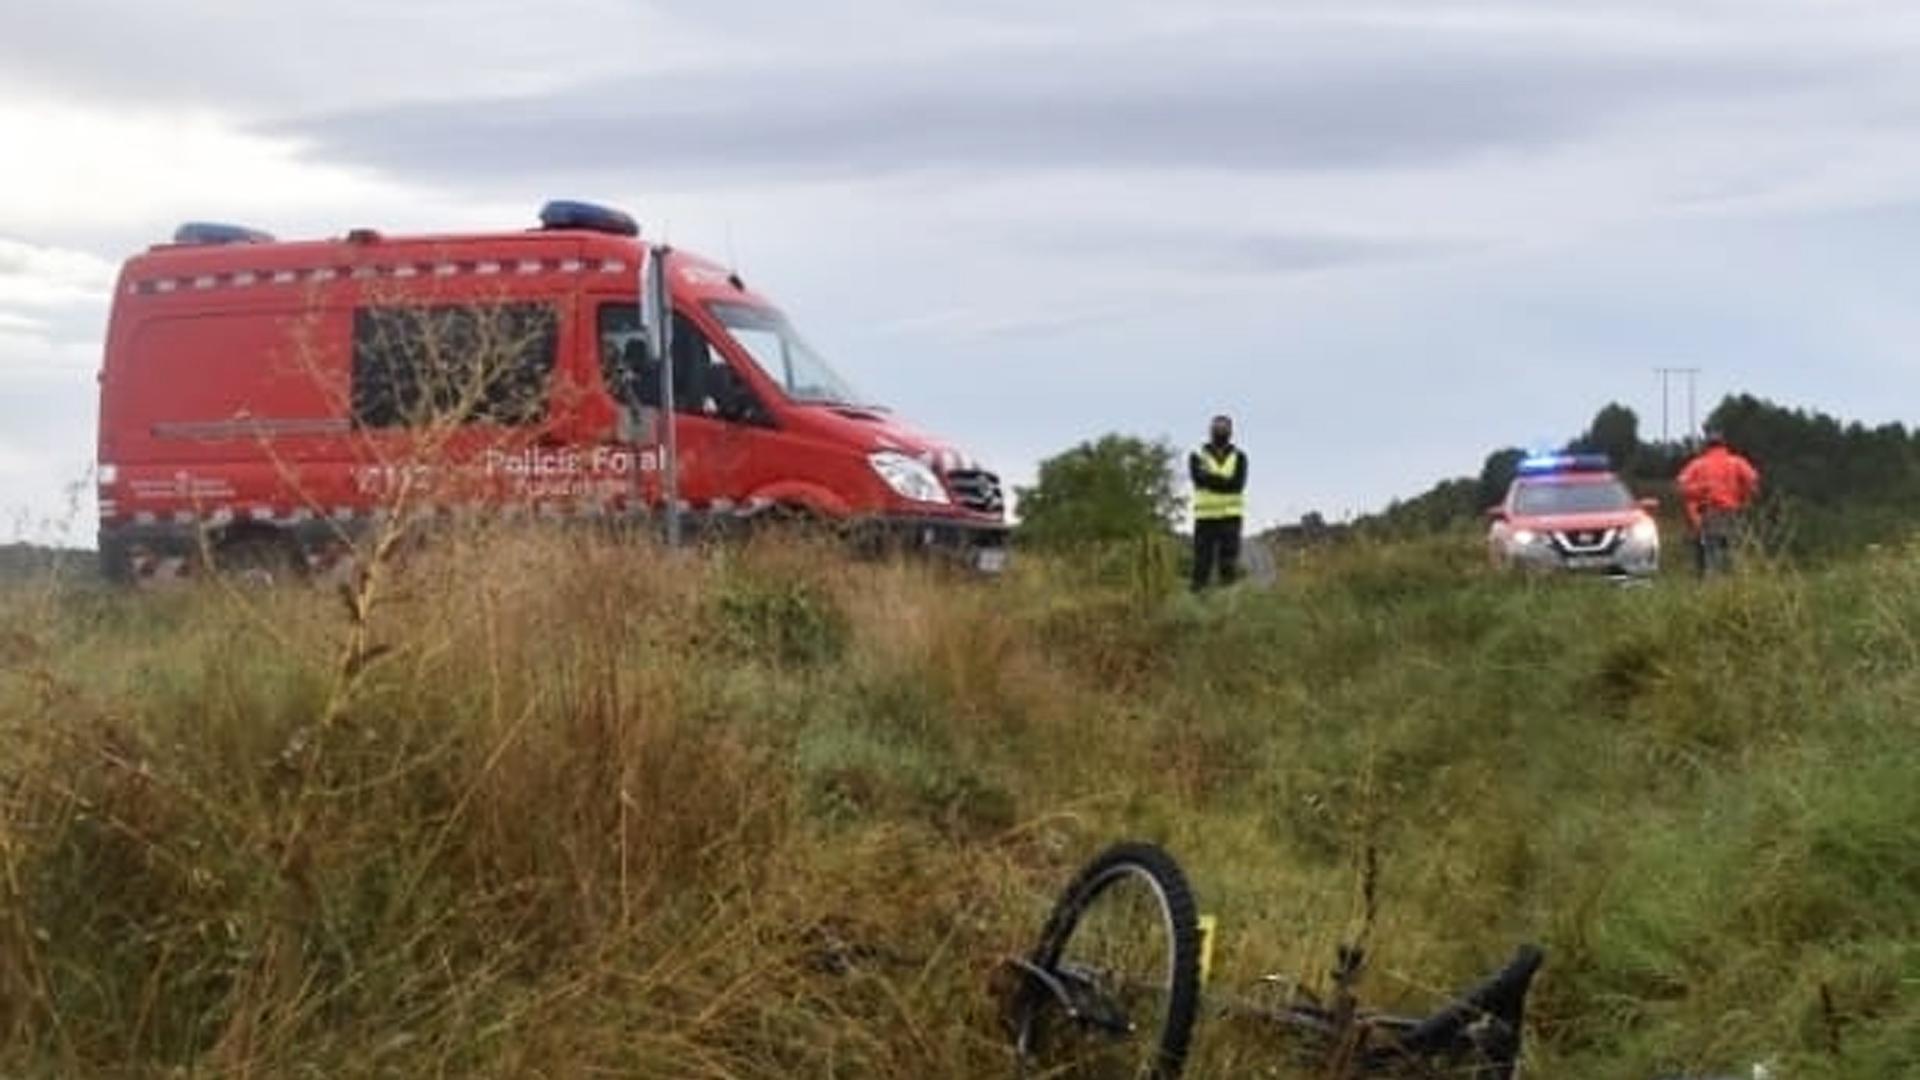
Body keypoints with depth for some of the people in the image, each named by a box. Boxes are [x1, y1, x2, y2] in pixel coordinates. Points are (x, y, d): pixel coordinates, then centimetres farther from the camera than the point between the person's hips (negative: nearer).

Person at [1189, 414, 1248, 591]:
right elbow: (1199, 478, -10)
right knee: (1202, 560, -4)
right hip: (1205, 516, 0)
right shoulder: (1197, 456, 8)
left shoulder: (1239, 457, 9)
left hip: (1230, 516, 0)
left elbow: (1238, 484, -6)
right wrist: (1224, 481, -17)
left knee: (1229, 563, -4)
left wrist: (1211, 478, -11)